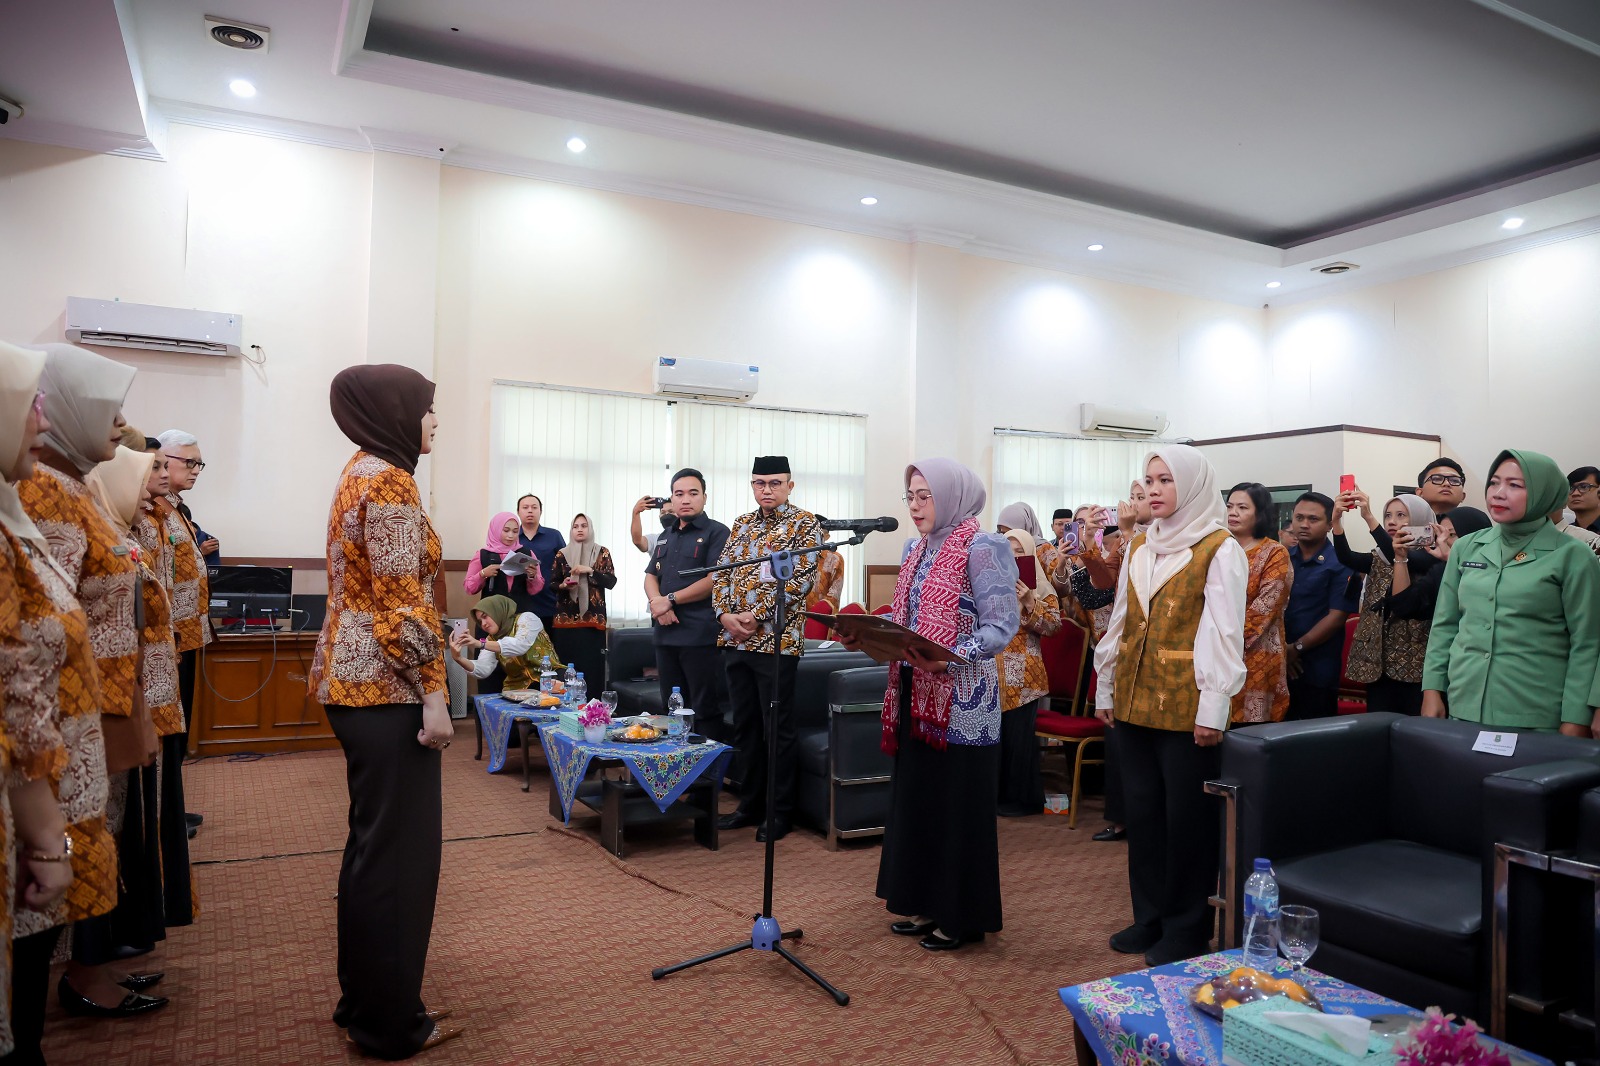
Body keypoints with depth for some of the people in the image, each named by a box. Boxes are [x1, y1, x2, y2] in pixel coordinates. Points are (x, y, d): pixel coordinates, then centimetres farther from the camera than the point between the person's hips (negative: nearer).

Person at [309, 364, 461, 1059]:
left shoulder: (362, 474, 15)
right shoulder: (390, 481, -15)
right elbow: (401, 601, -20)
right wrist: (432, 693, -18)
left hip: (355, 680, 10)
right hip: (387, 688, -10)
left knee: (374, 842, 18)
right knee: (400, 847, -1)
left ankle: (365, 1000, 31)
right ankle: (391, 1023, 12)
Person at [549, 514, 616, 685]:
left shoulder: (602, 553, 6)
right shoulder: (562, 554, 9)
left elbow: (611, 582, -1)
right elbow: (552, 584, 10)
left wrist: (590, 571, -13)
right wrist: (562, 586, -12)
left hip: (593, 618, -1)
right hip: (566, 618, 1)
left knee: (592, 668, -6)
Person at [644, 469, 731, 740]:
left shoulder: (717, 532, -4)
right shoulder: (666, 535, 18)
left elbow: (715, 580, -14)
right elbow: (650, 577, 16)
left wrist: (670, 600, -13)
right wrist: (658, 602, -7)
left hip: (700, 635, -7)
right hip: (666, 633, 7)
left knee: (705, 710, -2)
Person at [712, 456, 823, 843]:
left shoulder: (805, 524, -4)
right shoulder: (741, 524, 15)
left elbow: (799, 580, -14)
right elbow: (721, 573, 12)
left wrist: (756, 616, -16)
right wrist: (725, 614, -5)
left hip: (776, 640, -6)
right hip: (735, 639, 6)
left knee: (778, 728, 1)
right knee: (745, 726, 13)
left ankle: (780, 812, 13)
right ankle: (750, 804, 25)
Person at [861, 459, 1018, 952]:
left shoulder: (981, 548, -12)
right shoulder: (914, 549, 12)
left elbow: (1001, 626, -18)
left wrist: (948, 658, -31)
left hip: (962, 699, -8)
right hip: (915, 695, 8)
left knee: (959, 806, 2)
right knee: (915, 797, 14)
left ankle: (963, 917, 18)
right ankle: (926, 905, 29)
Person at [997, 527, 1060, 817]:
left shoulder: (1041, 587, 1)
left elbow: (1054, 625, -8)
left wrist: (1029, 603, -18)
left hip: (1023, 673, -3)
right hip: (994, 669, 4)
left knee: (1019, 736, -2)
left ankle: (1023, 798, 11)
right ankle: (997, 793, 17)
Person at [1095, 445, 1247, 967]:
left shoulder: (1219, 550, -6)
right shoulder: (1139, 546, 13)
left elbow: (1224, 634, -11)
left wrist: (1213, 708, -15)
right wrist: (1106, 689, 15)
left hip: (1185, 705, -6)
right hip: (1133, 699, 6)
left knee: (1185, 816, 3)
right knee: (1141, 809, 12)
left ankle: (1186, 927, 18)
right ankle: (1150, 917, 26)